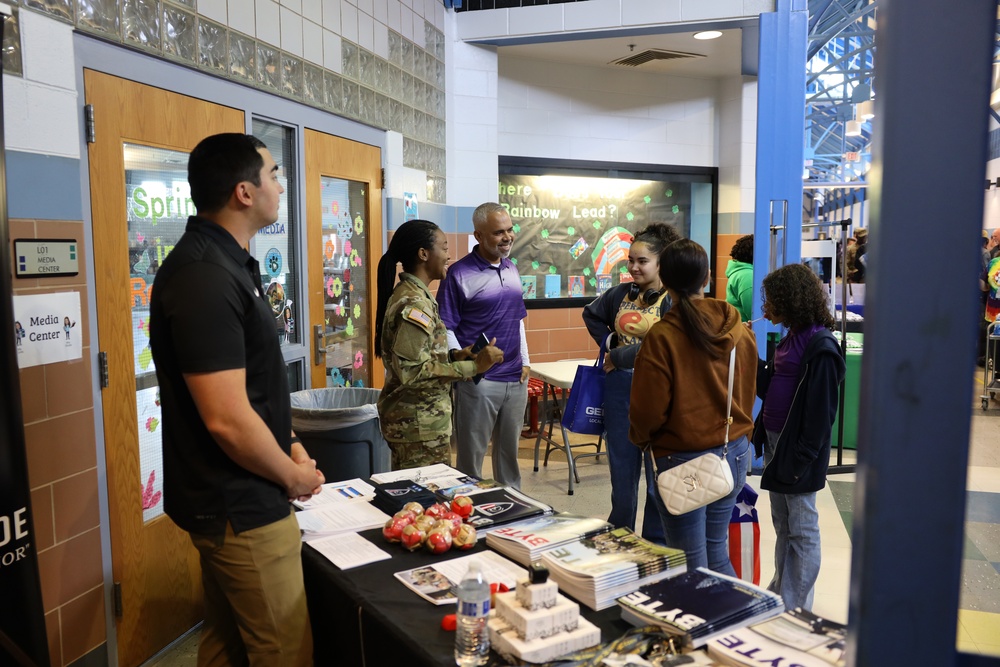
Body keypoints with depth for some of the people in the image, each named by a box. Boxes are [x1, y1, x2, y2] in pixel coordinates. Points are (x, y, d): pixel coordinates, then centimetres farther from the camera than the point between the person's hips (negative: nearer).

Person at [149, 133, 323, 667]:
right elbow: (227, 420, -27)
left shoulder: (225, 262, 9)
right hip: (241, 508, -10)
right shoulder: (204, 278, -24)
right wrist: (293, 476, -12)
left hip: (227, 500, 10)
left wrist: (289, 443, 8)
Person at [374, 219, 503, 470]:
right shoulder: (414, 304, -20)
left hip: (415, 418, 10)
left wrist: (454, 357, 4)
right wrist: (473, 366, -22)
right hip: (419, 423, -10)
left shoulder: (410, 295, 10)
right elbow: (413, 372, -26)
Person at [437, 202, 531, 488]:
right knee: (471, 452, 6)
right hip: (478, 379, -6)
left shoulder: (512, 269, 11)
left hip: (516, 378, 6)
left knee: (510, 449, 18)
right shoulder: (459, 274, -10)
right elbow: (445, 327, -12)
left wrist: (525, 360, 12)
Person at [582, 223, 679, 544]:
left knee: (657, 470, 6)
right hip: (619, 388, 5)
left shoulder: (673, 301, -11)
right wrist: (607, 342, 10)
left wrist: (617, 357, -10)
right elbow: (591, 314, 24)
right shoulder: (621, 294, 6)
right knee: (621, 469, 16)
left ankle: (655, 545, 23)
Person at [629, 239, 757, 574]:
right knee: (717, 552, 20)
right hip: (735, 452, 6)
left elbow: (648, 409, -13)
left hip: (683, 460, -6)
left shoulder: (661, 337, -18)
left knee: (691, 563, 7)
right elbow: (748, 393, 12)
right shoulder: (740, 331, 0)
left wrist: (641, 438, 7)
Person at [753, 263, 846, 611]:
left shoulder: (821, 347, -17)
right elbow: (767, 387, 11)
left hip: (798, 450, -9)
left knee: (802, 529, 5)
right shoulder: (791, 339, 10)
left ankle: (797, 607, 17)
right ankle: (779, 592, 33)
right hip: (775, 441, 9)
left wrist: (802, 458, -20)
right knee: (782, 525, 19)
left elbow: (821, 408, -20)